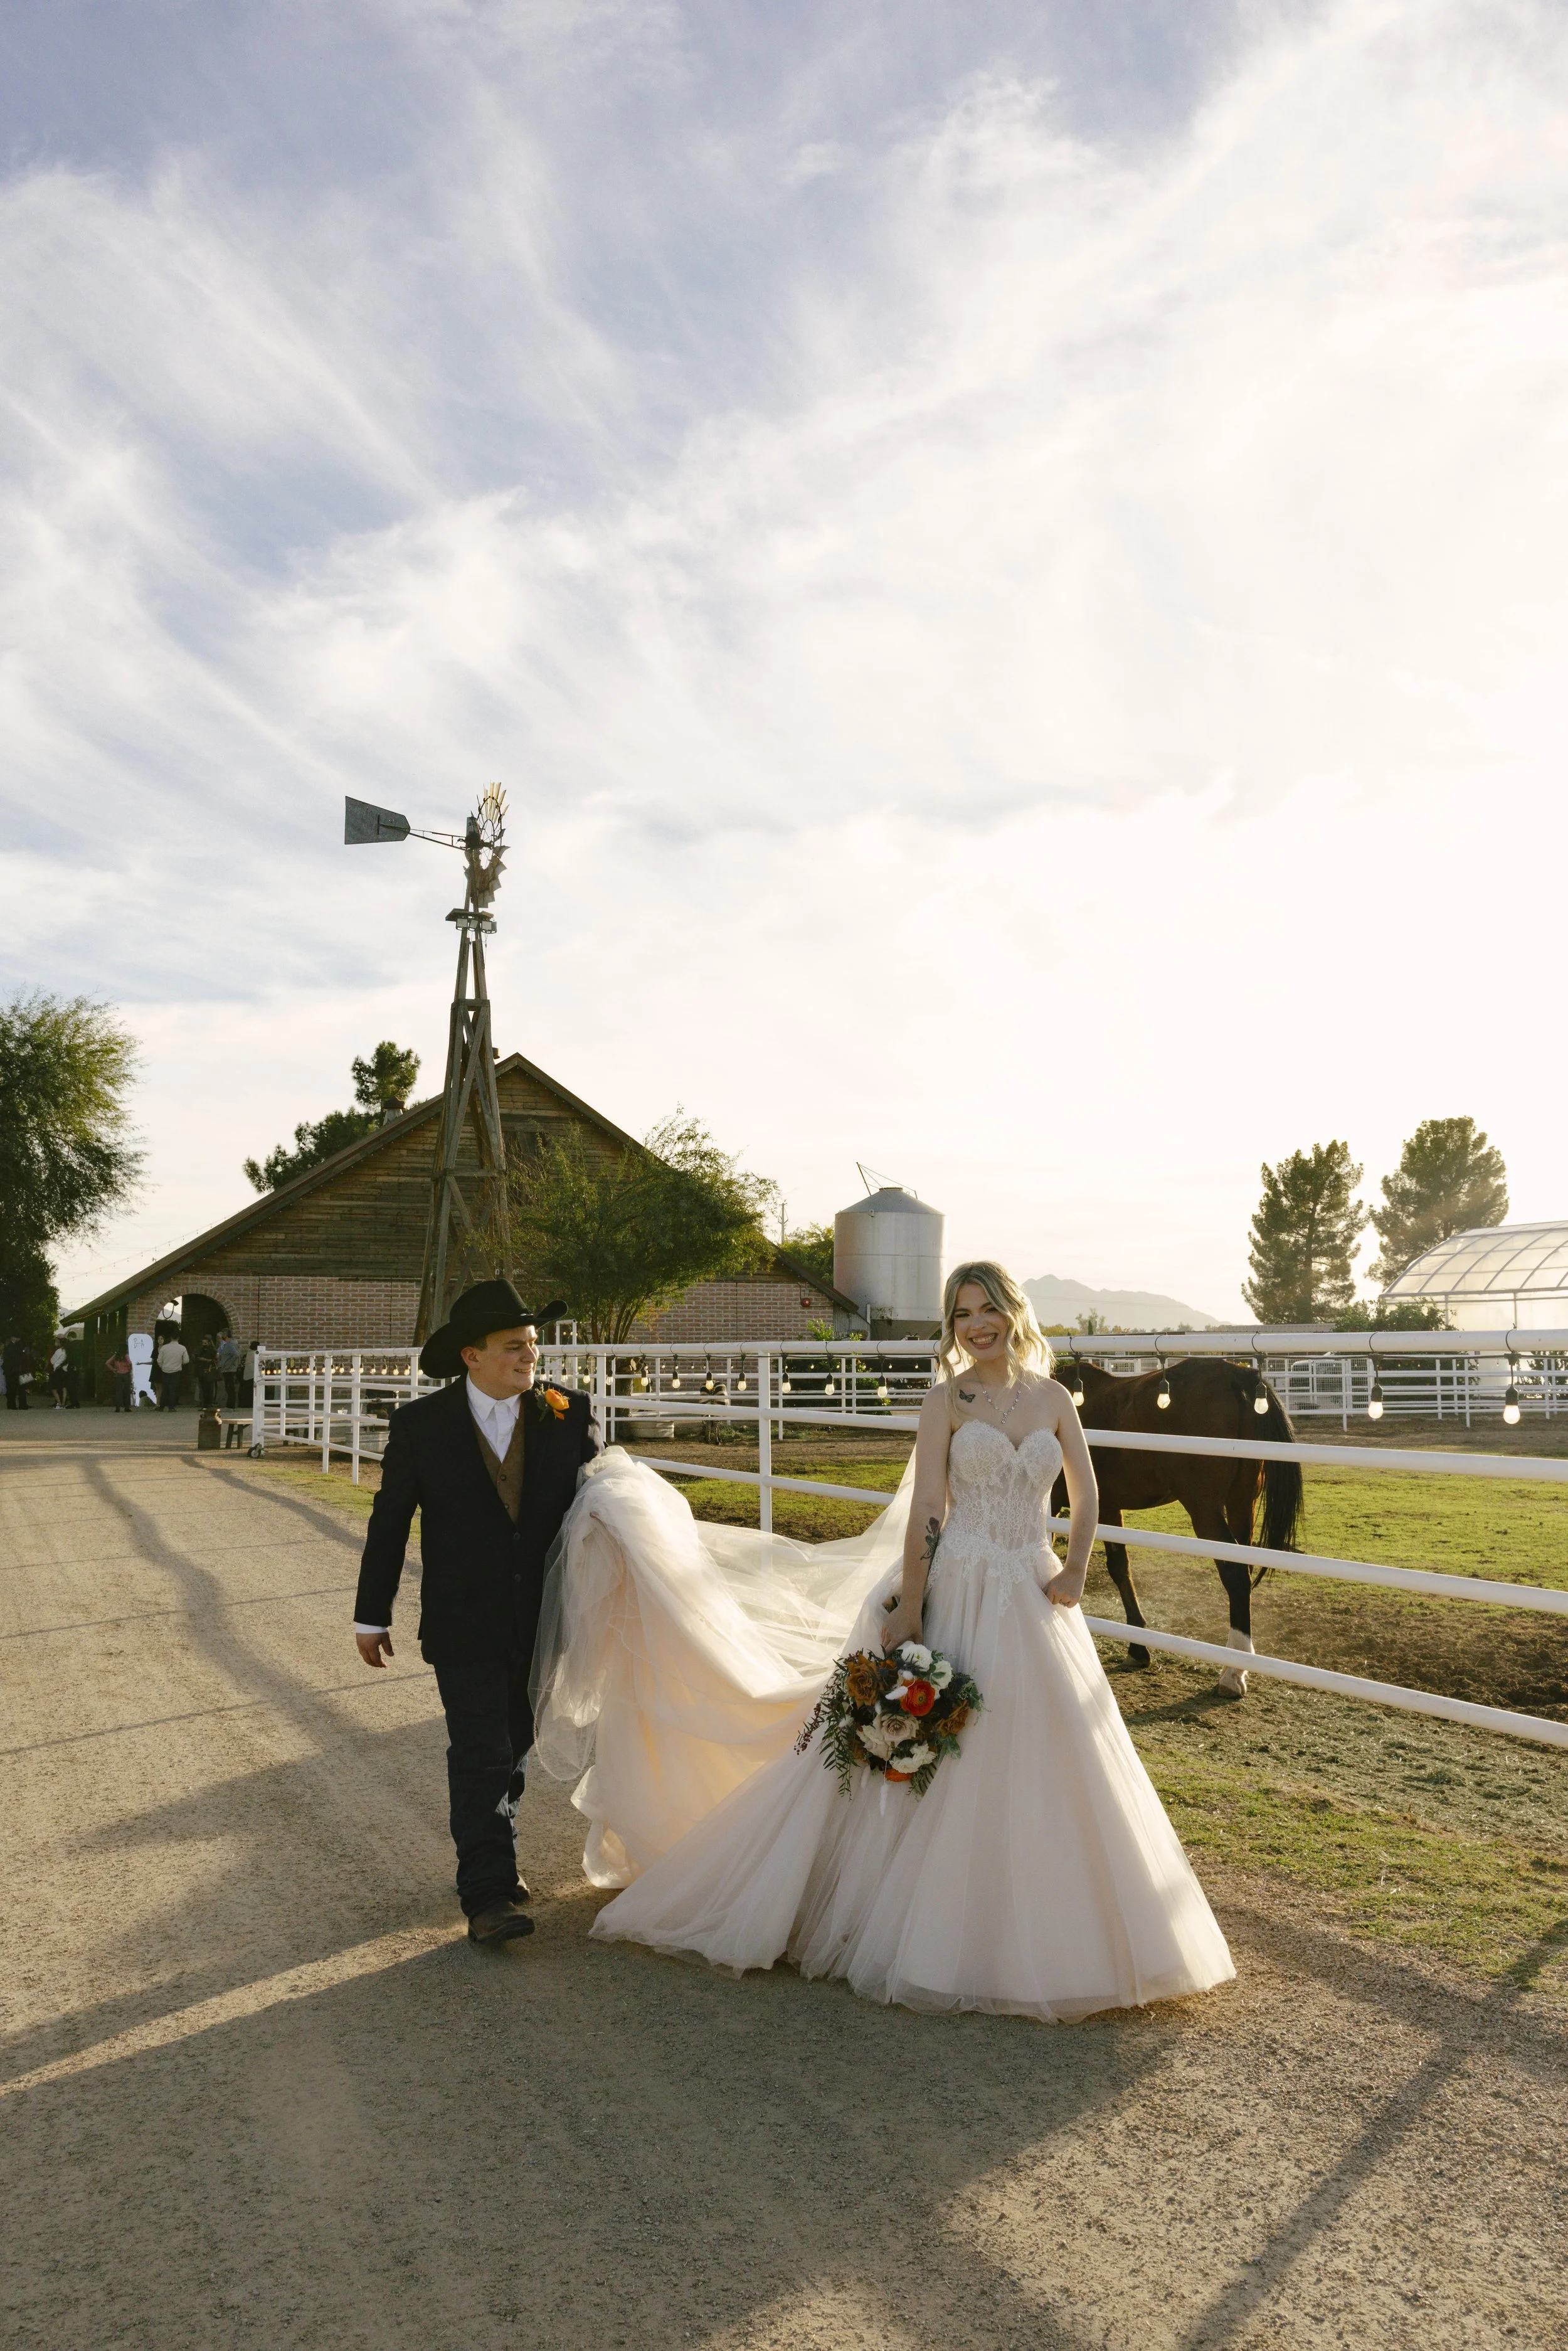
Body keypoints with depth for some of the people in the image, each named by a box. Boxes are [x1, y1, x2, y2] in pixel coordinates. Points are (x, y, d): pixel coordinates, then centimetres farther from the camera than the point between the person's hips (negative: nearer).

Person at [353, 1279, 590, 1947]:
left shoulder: (567, 1416, -5)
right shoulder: (420, 1426, -8)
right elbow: (389, 1522, -1)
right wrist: (371, 1616, 3)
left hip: (544, 1623, 3)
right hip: (463, 1629, -3)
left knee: (513, 1746, 19)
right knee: (479, 1755, -4)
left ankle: (492, 1856, 40)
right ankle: (487, 1894, 3)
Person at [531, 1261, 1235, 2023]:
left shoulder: (1052, 1397, 5)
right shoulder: (948, 1399, -5)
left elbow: (1085, 1490, 14)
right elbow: (925, 1511, -10)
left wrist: (1074, 1572, 2)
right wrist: (909, 1613, -13)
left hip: (1035, 1598, 4)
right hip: (962, 1595, -4)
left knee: (1045, 1763, 9)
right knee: (954, 1759, 3)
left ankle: (1040, 1931, 27)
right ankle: (949, 1930, 19)